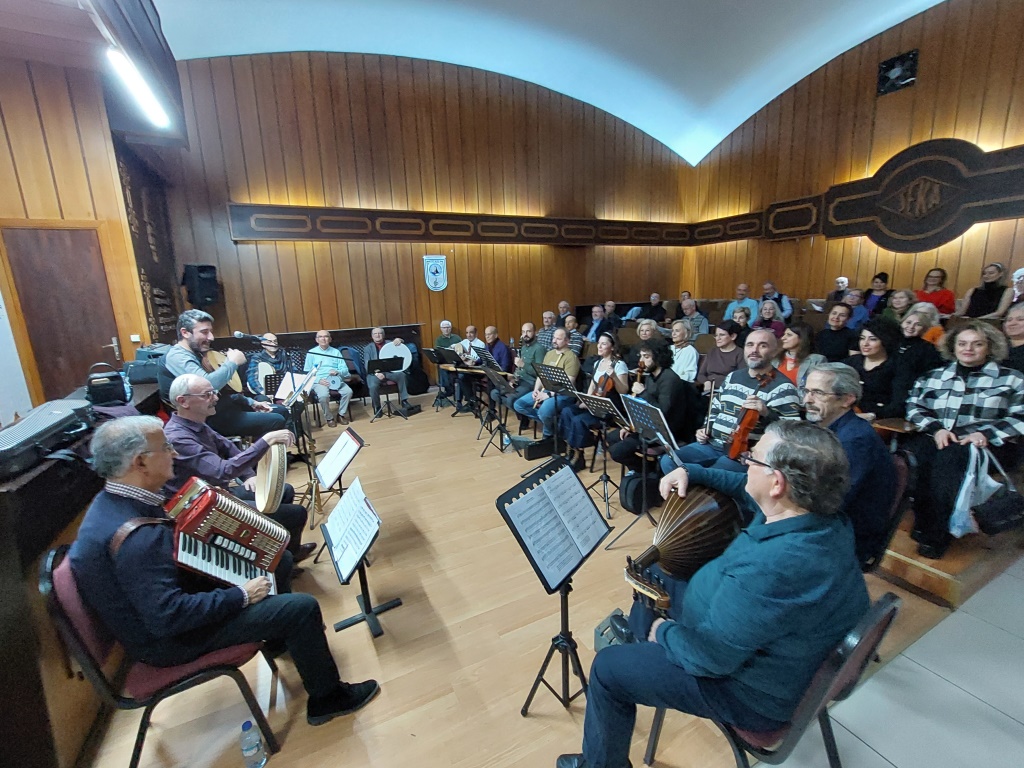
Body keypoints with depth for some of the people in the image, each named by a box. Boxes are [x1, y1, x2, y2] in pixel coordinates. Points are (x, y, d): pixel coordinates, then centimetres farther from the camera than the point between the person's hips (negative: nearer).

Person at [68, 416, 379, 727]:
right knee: (303, 607, -13)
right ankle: (328, 698, 11)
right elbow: (168, 617, -34)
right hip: (168, 638, -10)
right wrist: (241, 595, -23)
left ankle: (283, 637, 38)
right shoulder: (133, 536, -36)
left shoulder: (112, 500, -4)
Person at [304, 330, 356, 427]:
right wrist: (318, 380, -14)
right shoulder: (311, 353, 8)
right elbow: (306, 372, 3)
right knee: (323, 395, -33)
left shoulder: (336, 352, 14)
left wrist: (337, 372, -18)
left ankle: (341, 414, -4)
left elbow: (345, 369, 6)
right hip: (318, 381, -2)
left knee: (348, 391, -25)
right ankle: (329, 418, -9)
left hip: (335, 380, 2)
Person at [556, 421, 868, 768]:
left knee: (608, 667, 1)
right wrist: (690, 473, -4)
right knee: (655, 577, 20)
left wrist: (665, 631, -11)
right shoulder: (817, 513, -13)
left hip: (755, 692, -8)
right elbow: (744, 489, 8)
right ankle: (636, 639, 49)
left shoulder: (774, 568, -42)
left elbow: (709, 656, -31)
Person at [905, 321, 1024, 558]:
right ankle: (922, 526, -22)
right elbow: (914, 407, 10)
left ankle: (937, 536, -25)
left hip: (987, 445, -2)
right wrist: (936, 428, -8)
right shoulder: (934, 377, 20)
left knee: (947, 459, -37)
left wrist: (987, 434, -14)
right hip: (936, 438, 2)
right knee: (914, 454, -34)